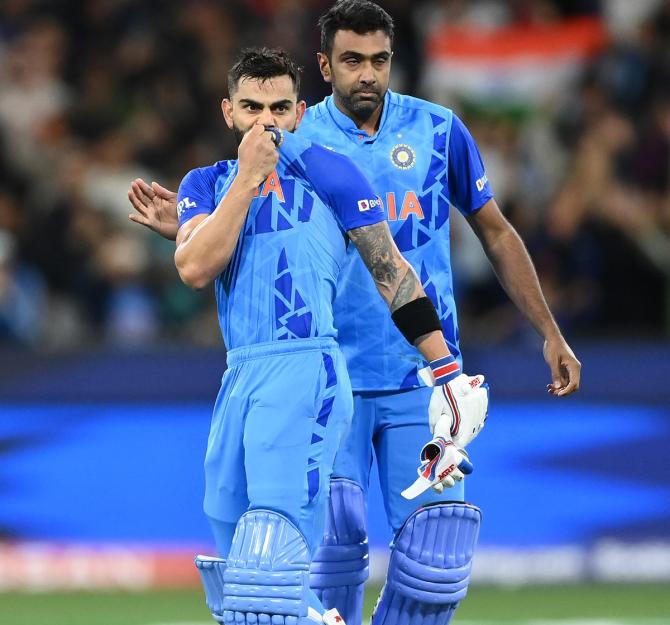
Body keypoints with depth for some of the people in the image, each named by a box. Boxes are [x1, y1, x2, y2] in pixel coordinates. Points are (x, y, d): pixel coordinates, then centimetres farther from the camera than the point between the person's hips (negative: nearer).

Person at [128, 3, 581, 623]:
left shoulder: (438, 131, 2)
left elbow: (496, 233, 12)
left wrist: (550, 334, 11)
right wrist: (185, 228, -11)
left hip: (423, 378, 1)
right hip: (329, 379, -1)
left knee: (435, 552, -6)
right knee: (333, 535, -9)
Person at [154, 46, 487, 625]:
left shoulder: (328, 171, 3)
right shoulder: (207, 183, 16)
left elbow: (391, 271, 5)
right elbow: (195, 269, -2)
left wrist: (451, 376, 3)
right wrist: (249, 177, -5)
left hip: (304, 374, -6)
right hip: (241, 378, 6)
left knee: (273, 550, -21)